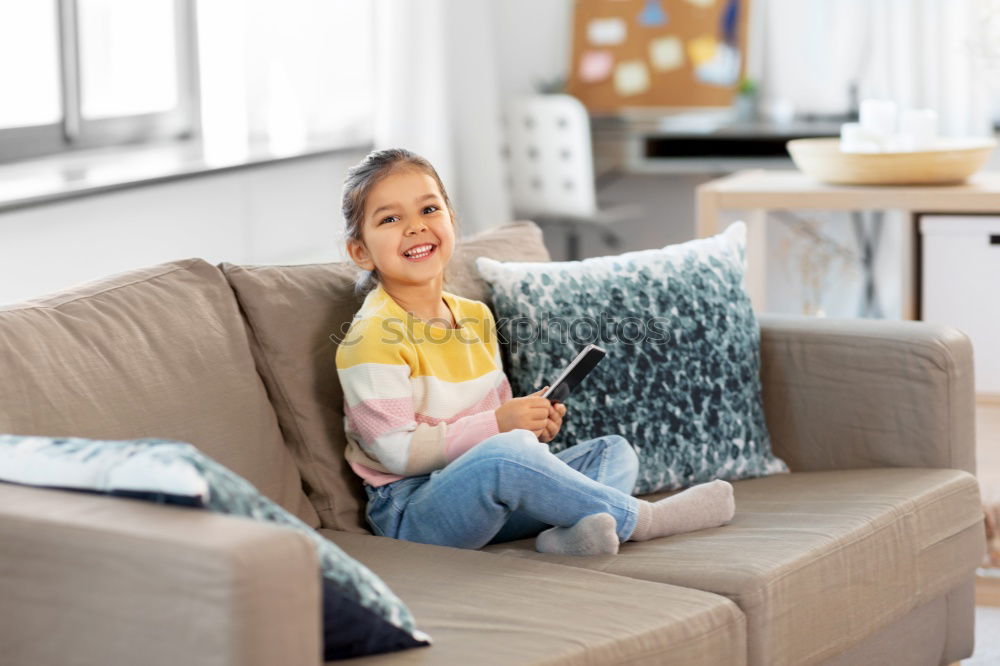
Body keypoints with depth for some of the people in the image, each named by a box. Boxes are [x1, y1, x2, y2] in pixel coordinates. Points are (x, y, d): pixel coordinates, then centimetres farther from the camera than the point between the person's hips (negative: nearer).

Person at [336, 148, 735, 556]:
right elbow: (398, 452, -19)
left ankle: (571, 533, -31)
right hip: (410, 512, -9)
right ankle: (638, 518, -19)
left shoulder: (476, 316, 13)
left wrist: (535, 423, -1)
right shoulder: (373, 338, -14)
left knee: (614, 450, 5)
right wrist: (498, 424, -19)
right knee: (503, 455, -38)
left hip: (487, 501, 9)